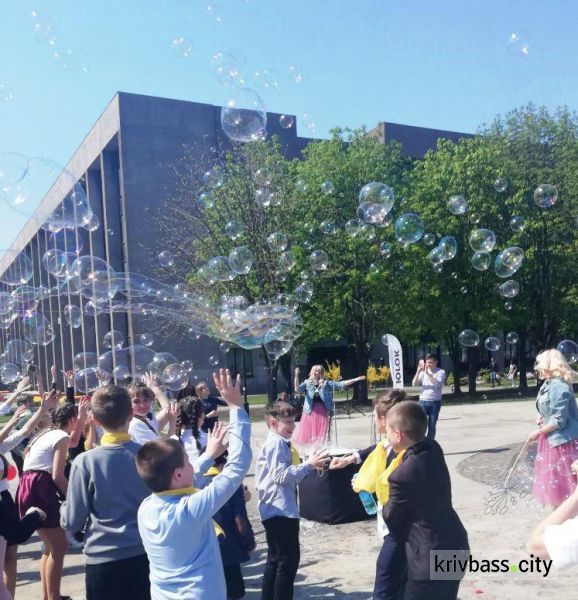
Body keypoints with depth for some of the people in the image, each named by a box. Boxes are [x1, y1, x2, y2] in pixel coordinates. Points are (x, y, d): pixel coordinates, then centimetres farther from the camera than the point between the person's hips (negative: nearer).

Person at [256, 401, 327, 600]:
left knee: (276, 559, 17)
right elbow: (281, 475, -23)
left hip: (276, 511, 11)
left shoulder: (277, 443, 16)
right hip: (281, 511, -11)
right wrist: (308, 465, -23)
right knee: (289, 560, -4)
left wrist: (308, 466, 12)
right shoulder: (277, 443, -15)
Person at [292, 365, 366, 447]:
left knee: (322, 435, 3)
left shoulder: (327, 383, 3)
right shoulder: (307, 383, 5)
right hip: (310, 412, 0)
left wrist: (356, 379, -8)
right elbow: (298, 389, -9)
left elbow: (340, 384, -1)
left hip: (323, 413, 0)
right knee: (307, 434, 3)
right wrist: (296, 376, -21)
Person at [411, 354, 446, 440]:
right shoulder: (423, 372, 7)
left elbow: (437, 383, -18)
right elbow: (414, 384, 1)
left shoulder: (441, 372, -2)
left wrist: (427, 373, -23)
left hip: (435, 402, -2)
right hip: (423, 401, 2)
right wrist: (418, 372, -12)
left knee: (432, 426, 5)